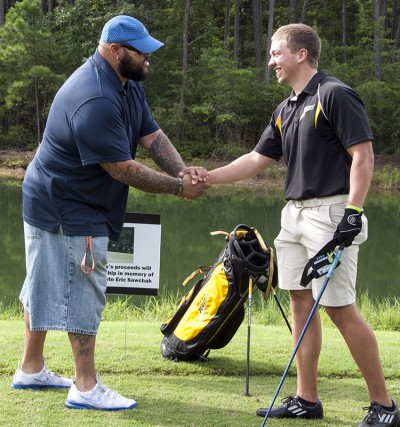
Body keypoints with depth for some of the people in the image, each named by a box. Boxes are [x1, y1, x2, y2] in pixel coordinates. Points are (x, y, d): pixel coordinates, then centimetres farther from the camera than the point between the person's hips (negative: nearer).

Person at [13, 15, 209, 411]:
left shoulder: (127, 84, 5)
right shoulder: (95, 101, -29)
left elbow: (152, 135, 1)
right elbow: (122, 168, -26)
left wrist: (184, 171, -16)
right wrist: (178, 187, -19)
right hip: (69, 211, -10)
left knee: (47, 286, 18)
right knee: (83, 293, -4)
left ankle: (31, 369, 29)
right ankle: (86, 387, 4)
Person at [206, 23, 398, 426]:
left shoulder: (335, 95, -9)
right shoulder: (285, 110, 16)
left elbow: (363, 154, -15)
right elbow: (257, 159, 18)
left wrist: (353, 212, -22)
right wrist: (204, 178, 11)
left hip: (330, 213, -9)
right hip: (294, 213, 9)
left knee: (341, 308, -9)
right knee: (300, 304, 9)